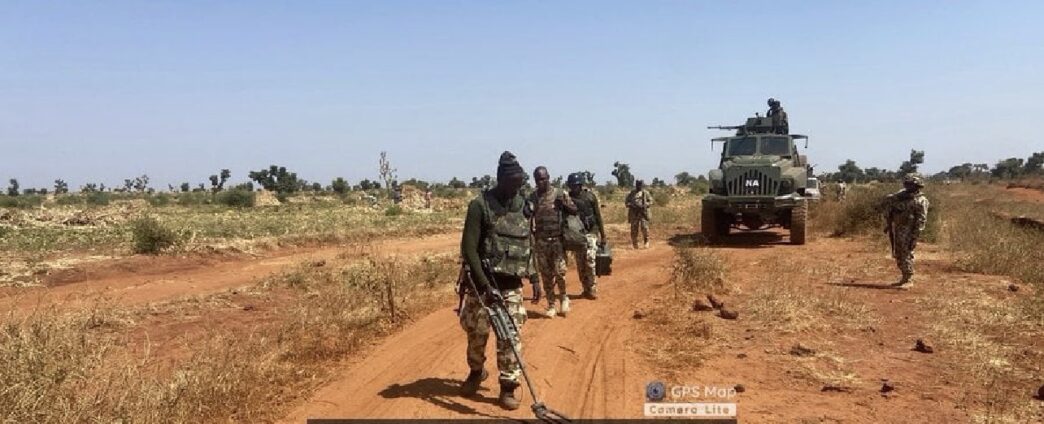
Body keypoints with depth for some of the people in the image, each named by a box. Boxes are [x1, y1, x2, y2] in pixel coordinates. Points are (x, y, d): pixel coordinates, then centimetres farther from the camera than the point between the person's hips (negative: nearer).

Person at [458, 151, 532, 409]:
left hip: (512, 284, 3)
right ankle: (476, 371, 35)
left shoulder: (524, 205, 5)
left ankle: (508, 387, 10)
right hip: (483, 281, -3)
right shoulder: (480, 205, -12)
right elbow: (468, 248, -16)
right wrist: (485, 284, -22)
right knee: (477, 332, 8)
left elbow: (529, 242, 16)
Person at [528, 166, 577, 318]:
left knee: (559, 271, -7)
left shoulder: (560, 194, 0)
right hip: (540, 241, 2)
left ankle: (563, 297, 18)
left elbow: (574, 210, 3)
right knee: (546, 274, 6)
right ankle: (551, 305, 14)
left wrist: (564, 205, -16)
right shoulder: (532, 197, 7)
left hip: (557, 239, -2)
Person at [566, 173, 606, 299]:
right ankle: (586, 289, 16)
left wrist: (603, 235, 1)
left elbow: (598, 216, 0)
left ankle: (593, 290, -3)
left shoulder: (590, 196, -4)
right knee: (580, 264, 6)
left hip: (590, 233, -3)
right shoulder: (568, 197, 1)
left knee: (590, 261, -12)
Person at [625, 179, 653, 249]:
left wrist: (645, 205, -13)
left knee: (644, 228, -10)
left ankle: (646, 242, 6)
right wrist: (631, 205, -12)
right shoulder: (631, 193, 7)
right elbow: (626, 202, 7)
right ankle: (634, 244, 12)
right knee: (634, 229, 2)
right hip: (634, 213, 1)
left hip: (643, 213, -1)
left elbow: (650, 201, 5)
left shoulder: (646, 193, 5)